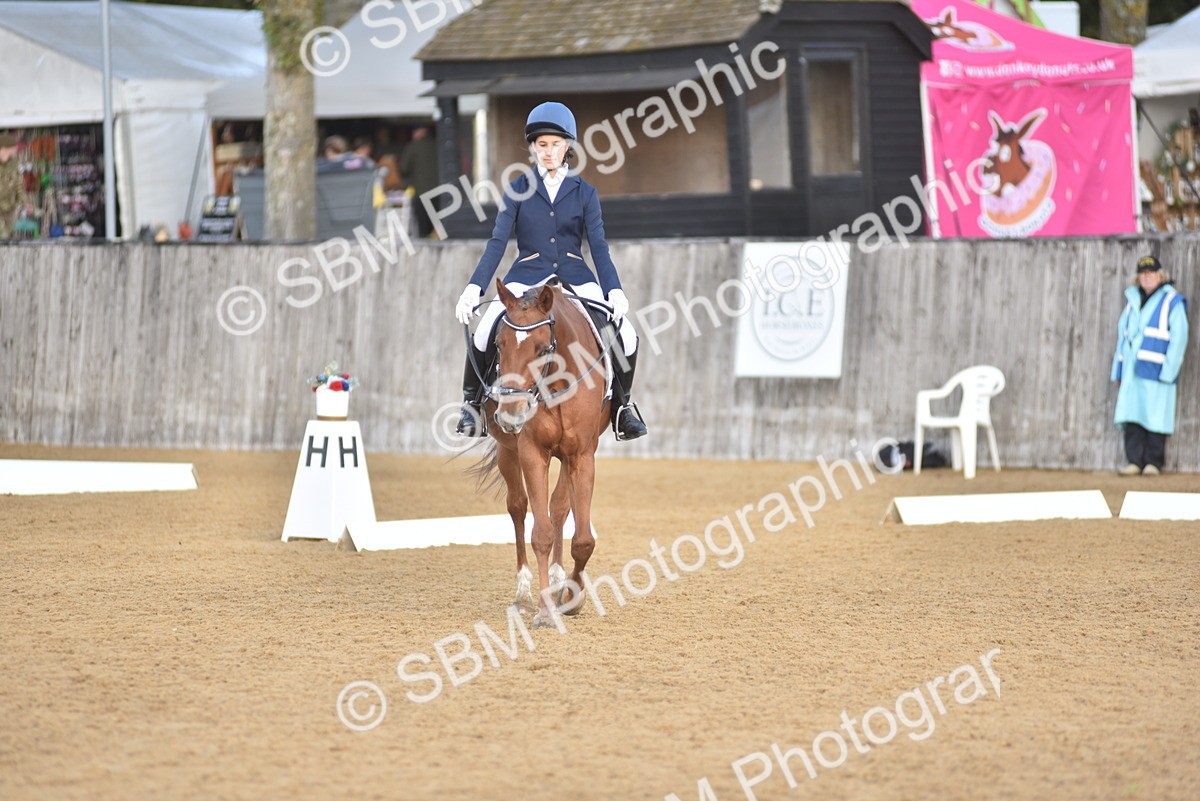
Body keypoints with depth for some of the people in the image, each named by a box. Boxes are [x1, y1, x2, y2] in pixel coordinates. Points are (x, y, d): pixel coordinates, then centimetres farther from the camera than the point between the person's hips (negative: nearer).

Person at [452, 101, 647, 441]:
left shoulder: (584, 193, 6)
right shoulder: (518, 190, 5)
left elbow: (599, 247, 0)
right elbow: (497, 242, -1)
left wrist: (615, 291, -16)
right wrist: (474, 286, -14)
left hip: (574, 277, 1)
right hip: (527, 276, -1)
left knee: (625, 336, -19)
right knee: (484, 334, -27)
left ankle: (622, 404, 6)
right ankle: (471, 403, -3)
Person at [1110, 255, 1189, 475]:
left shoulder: (1172, 302, -1)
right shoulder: (1132, 301, 17)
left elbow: (1179, 338, -6)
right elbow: (1123, 335, 20)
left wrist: (1168, 372, -13)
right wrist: (1118, 371, 14)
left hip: (1155, 371, -5)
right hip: (1131, 370, 5)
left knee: (1155, 416, -4)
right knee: (1132, 416, 1)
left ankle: (1154, 463, 2)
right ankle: (1134, 461, 4)